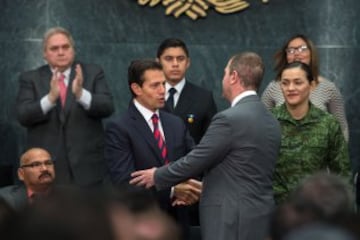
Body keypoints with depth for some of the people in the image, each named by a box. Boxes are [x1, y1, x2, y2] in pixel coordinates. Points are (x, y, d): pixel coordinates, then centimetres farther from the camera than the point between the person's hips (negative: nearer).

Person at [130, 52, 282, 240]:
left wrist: (157, 176, 5)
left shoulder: (229, 119, -17)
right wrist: (201, 186, 25)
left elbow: (196, 159, -11)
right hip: (261, 217, 9)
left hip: (231, 220, -9)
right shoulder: (270, 121, 12)